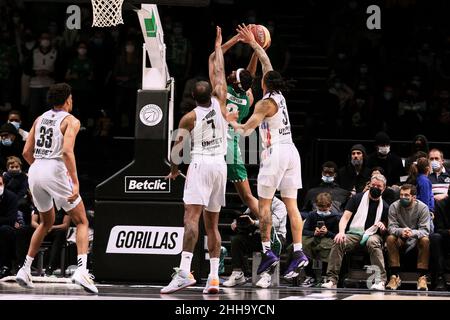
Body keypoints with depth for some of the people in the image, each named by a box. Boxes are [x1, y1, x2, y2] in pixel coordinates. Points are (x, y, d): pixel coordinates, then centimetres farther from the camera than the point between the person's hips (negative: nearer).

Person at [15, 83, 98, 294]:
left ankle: (25, 269, 22)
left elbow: (26, 152, 16)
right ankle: (81, 270, -18)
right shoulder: (71, 121, 1)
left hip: (35, 171, 6)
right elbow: (67, 151, -15)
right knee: (82, 222, 3)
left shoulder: (40, 119, 18)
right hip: (55, 170, -6)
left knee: (47, 222, 27)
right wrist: (75, 182, -18)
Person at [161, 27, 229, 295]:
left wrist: (174, 169, 20)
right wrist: (218, 46, 30)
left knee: (192, 216, -17)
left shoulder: (189, 118, -2)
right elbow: (218, 73, 20)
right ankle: (214, 277, 5)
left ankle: (185, 271, -33)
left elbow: (176, 149, 1)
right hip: (220, 165, 5)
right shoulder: (220, 105, 6)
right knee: (212, 224, 11)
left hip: (200, 165, -5)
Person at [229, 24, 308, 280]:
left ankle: (267, 251, -6)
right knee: (291, 205, 3)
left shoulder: (265, 104, -9)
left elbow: (246, 130, -11)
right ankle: (298, 252, -5)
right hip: (291, 151, 7)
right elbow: (267, 63, 24)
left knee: (264, 203, -1)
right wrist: (253, 43, 29)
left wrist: (232, 122, 9)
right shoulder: (280, 96, 12)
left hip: (275, 153, -7)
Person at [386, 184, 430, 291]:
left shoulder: (422, 208, -12)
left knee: (425, 240, -33)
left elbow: (425, 230, -18)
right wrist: (401, 231, -38)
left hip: (416, 238, -1)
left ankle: (422, 277, -29)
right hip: (401, 240, 1)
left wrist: (413, 233, -41)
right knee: (390, 238, -30)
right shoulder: (394, 207, -8)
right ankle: (395, 276, -29)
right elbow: (391, 227, -14)